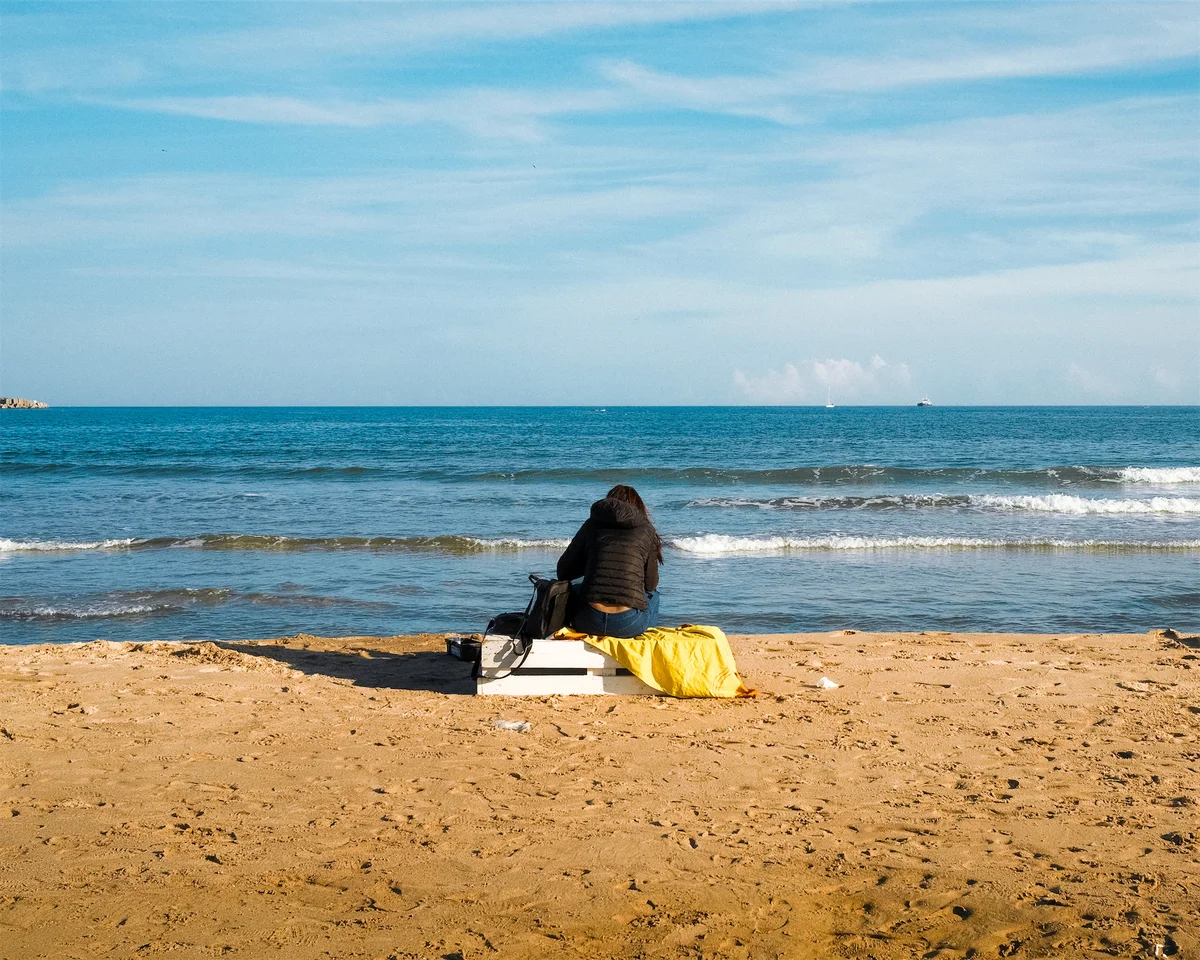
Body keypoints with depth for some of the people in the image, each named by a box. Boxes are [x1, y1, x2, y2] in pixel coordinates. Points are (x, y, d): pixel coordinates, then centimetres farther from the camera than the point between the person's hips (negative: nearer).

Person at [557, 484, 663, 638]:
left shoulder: (592, 525, 10)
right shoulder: (646, 530, 7)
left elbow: (563, 572, 13)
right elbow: (651, 584, 10)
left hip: (588, 623, 0)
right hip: (630, 626, 0)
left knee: (572, 589, 36)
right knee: (652, 592, 34)